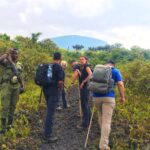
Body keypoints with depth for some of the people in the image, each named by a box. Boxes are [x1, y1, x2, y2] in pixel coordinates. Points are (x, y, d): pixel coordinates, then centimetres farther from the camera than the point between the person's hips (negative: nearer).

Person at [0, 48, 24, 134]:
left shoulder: (19, 65, 12)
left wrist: (23, 86, 6)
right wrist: (7, 54, -19)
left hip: (16, 88, 5)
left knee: (13, 107, 10)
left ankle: (9, 125, 22)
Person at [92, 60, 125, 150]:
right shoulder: (115, 71, 5)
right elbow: (120, 84, -5)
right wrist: (122, 97, 4)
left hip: (96, 96, 5)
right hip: (108, 97, -4)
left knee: (101, 116, 26)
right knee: (106, 121, -6)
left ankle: (104, 135, 42)